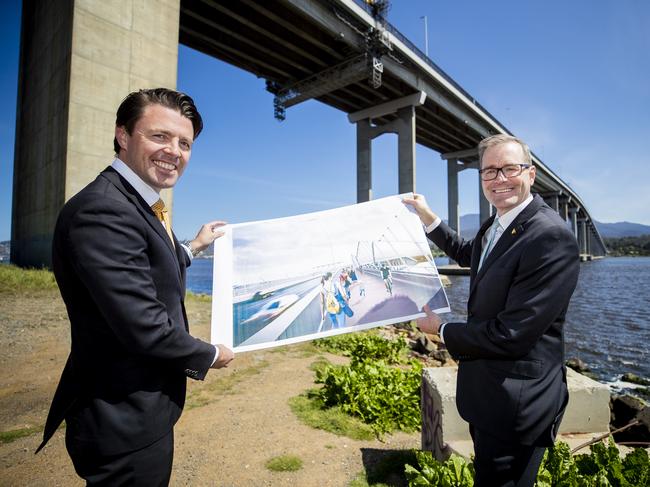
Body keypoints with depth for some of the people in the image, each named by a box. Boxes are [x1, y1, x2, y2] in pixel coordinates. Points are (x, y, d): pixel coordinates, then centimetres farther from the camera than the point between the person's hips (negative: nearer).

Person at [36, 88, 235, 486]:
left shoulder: (139, 206, 5)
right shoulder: (103, 210, -26)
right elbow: (144, 327, -30)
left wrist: (193, 247, 21)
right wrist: (210, 356, -14)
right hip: (126, 422, -9)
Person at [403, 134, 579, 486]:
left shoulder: (551, 237, -26)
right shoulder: (495, 225, 3)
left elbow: (511, 335, -28)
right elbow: (466, 254, 25)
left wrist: (442, 330, -13)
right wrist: (428, 217, 16)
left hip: (516, 402, -8)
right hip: (486, 390, 9)